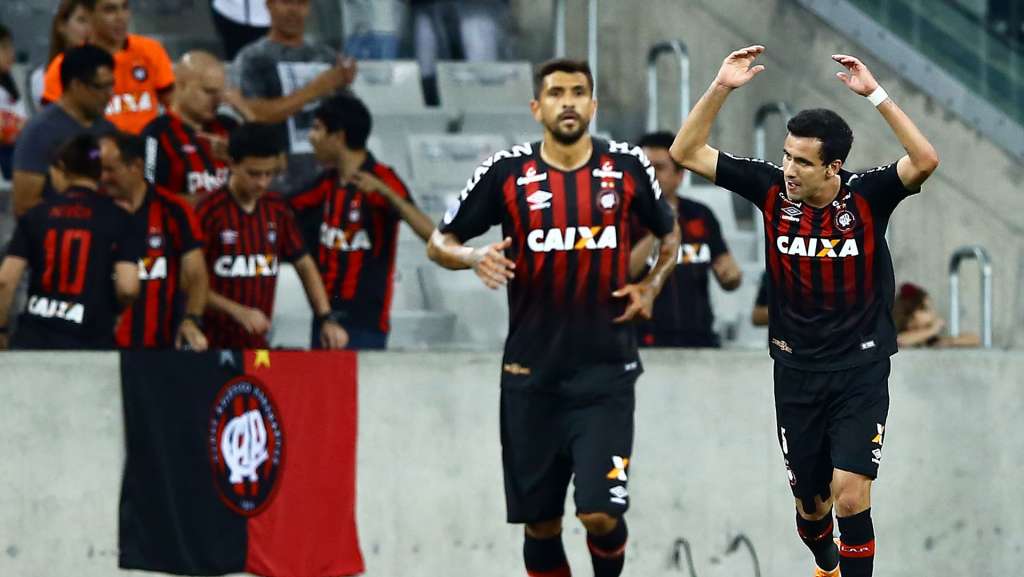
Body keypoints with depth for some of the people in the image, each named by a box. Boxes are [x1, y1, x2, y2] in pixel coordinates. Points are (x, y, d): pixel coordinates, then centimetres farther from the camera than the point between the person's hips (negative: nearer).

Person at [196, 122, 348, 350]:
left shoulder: (277, 209, 7)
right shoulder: (208, 212, -9)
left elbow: (304, 265, 14)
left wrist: (327, 319, 2)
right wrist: (238, 311, -20)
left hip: (257, 341, 5)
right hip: (213, 342, -5)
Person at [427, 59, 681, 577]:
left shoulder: (626, 167, 1)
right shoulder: (506, 173, -2)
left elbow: (669, 233, 19)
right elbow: (439, 243, 5)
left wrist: (651, 286, 1)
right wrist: (474, 256, -16)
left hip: (605, 369, -1)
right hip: (532, 373, 1)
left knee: (601, 513, -11)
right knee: (540, 521, 6)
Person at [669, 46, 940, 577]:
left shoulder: (867, 195, -13)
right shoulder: (772, 189, -6)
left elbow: (925, 162, -31)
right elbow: (686, 153, -6)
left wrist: (874, 94, -35)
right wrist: (721, 88, -19)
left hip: (861, 371, -3)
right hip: (797, 372, 3)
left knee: (850, 494, -18)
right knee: (811, 504, 13)